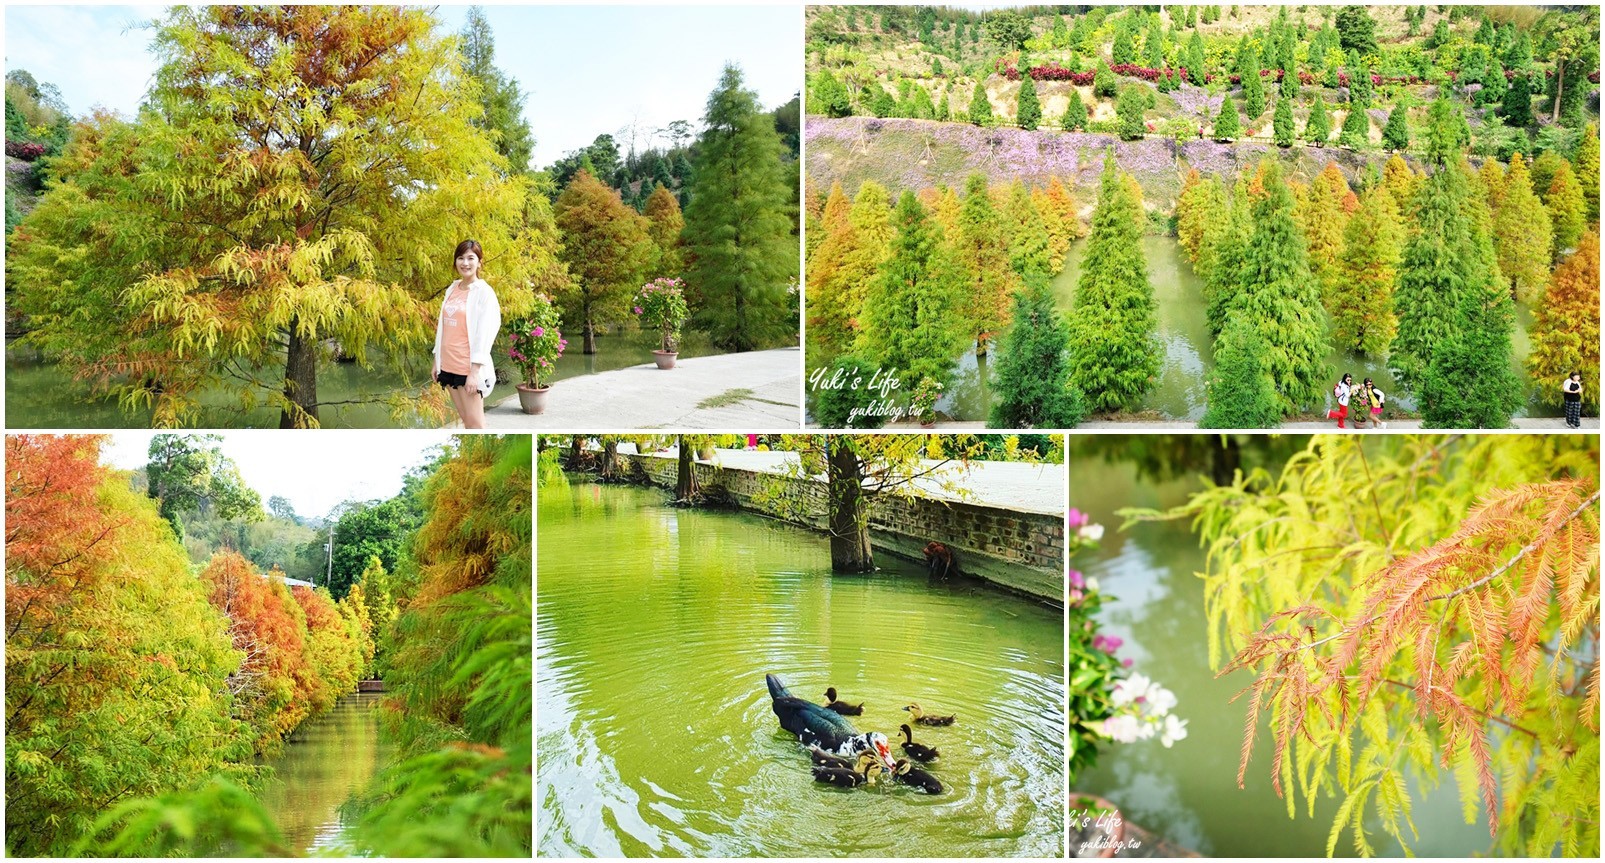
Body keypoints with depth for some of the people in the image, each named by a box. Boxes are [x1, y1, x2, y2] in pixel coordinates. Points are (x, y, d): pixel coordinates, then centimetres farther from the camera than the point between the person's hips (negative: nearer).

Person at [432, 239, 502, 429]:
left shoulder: (484, 292, -8)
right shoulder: (452, 290, 11)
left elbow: (484, 335, -13)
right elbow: (443, 328, 16)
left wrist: (474, 371, -18)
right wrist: (436, 362, 13)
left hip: (469, 366, -6)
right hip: (449, 365, 6)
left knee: (475, 422, -5)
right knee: (466, 420, 10)